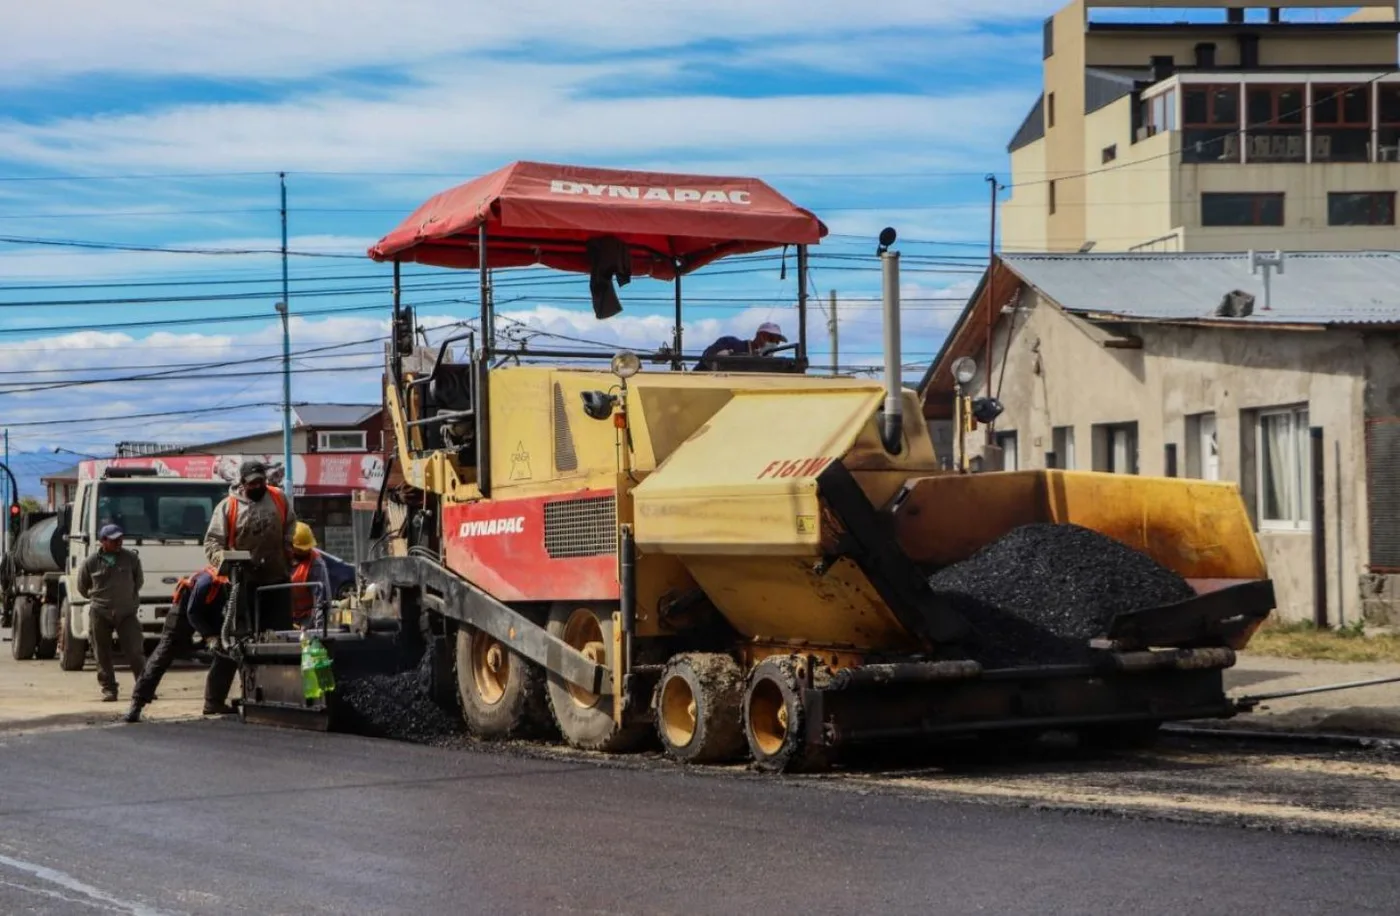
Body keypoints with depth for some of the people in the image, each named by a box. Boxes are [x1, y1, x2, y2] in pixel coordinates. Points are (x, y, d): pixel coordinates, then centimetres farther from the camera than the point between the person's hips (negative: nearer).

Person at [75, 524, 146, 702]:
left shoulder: (131, 559, -1)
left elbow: (139, 581, 15)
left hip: (127, 613, 0)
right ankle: (108, 689, 9)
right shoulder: (91, 563, -3)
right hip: (100, 614, 0)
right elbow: (82, 588, 12)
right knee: (103, 655, 3)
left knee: (135, 651, -5)